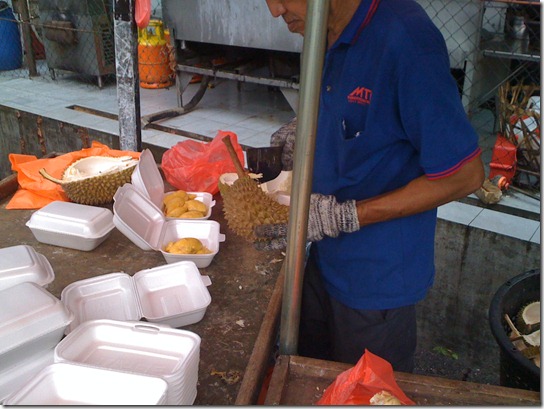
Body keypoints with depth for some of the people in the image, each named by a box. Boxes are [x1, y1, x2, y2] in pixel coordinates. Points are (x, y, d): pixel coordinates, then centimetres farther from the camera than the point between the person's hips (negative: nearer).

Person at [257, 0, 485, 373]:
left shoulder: (405, 38, -27)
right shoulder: (335, 34, -1)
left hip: (378, 276, -7)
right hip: (327, 258, 7)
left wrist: (347, 217, -24)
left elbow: (465, 175, -23)